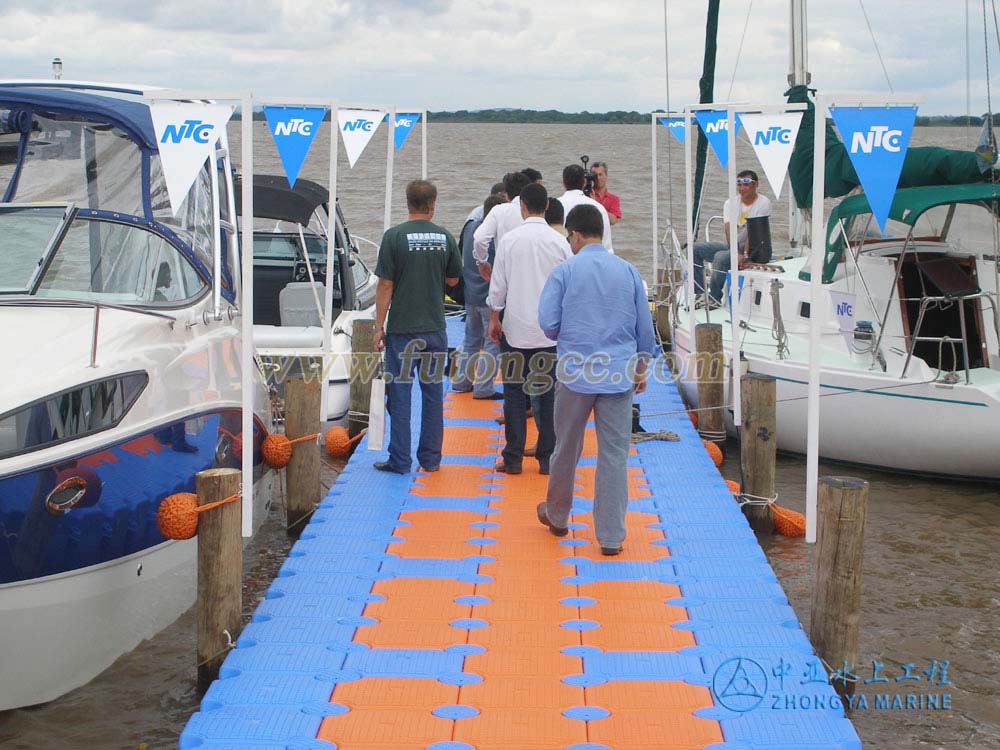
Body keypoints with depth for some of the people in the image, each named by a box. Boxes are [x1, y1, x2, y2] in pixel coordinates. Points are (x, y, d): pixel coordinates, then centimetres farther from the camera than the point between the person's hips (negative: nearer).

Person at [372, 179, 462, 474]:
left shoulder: (394, 236, -8)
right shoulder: (444, 237, 1)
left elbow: (385, 286, -7)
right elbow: (453, 279, 13)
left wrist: (379, 326, -2)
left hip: (401, 328, -3)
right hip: (435, 328, 3)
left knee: (400, 393, 3)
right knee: (432, 392, 11)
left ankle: (400, 460, 5)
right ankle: (430, 458, 15)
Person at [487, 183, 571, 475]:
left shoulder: (509, 239, -5)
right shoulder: (559, 242, -2)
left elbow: (498, 283, -1)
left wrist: (494, 318, 11)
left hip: (516, 329, -1)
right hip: (551, 330, 1)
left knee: (514, 393, 5)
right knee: (548, 393, 6)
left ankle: (513, 459, 7)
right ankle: (546, 458, 9)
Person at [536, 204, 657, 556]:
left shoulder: (565, 271, -4)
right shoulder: (628, 271, 5)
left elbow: (547, 322, -6)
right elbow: (645, 326, 10)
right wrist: (642, 365, 23)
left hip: (575, 372, -1)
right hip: (619, 374, 1)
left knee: (567, 449, 15)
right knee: (614, 454, 2)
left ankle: (557, 516, 34)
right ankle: (611, 536, 2)